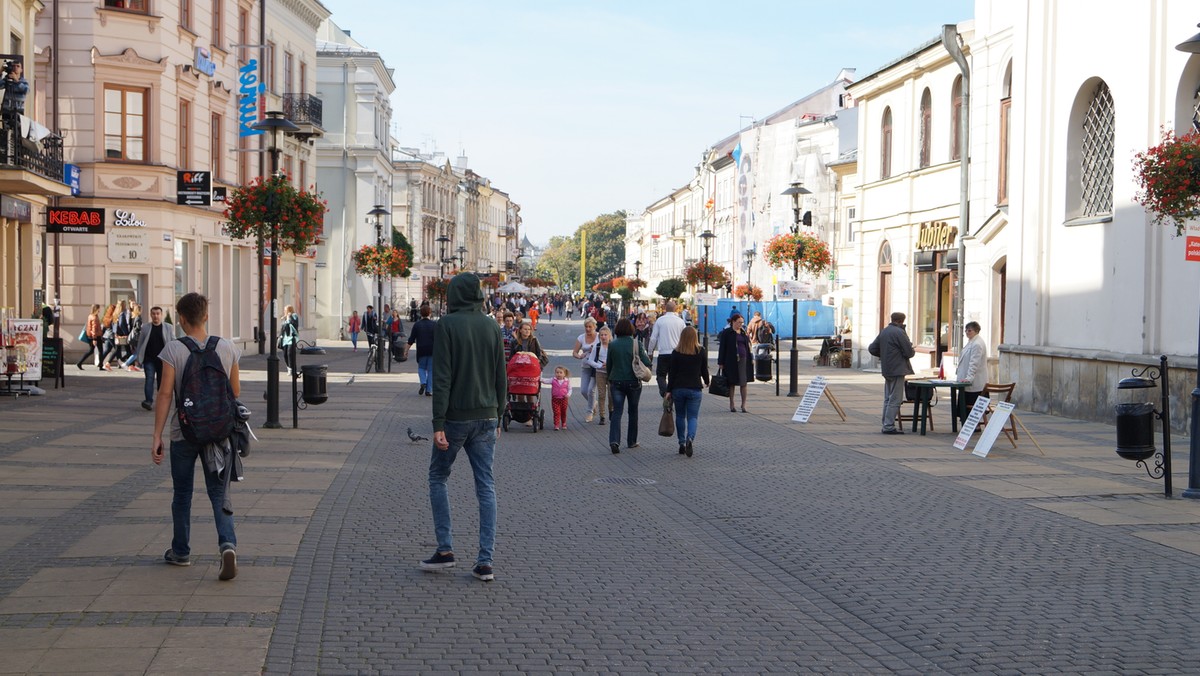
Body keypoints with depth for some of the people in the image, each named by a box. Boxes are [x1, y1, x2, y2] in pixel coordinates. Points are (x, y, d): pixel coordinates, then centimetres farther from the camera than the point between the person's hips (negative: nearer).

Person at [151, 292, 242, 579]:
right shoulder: (227, 348, -2)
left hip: (183, 432, -2)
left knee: (182, 494, 14)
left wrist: (157, 436, -11)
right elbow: (235, 391, 7)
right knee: (218, 493, 6)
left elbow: (165, 393, -13)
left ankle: (181, 552, 25)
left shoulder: (174, 349, -11)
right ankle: (228, 544, -15)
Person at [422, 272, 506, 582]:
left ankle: (445, 549, 9)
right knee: (486, 487, 5)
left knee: (438, 477, 13)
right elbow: (501, 378, 9)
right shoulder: (492, 327, 5)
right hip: (486, 418, 4)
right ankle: (485, 561, 2)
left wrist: (439, 423, -14)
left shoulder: (447, 325, -10)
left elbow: (442, 378, -14)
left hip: (456, 417, -4)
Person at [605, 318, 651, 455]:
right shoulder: (636, 344, -7)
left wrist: (610, 380, 21)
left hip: (616, 382, 1)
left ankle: (614, 440, -19)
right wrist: (646, 355, 13)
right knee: (633, 411, 15)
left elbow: (608, 365, 5)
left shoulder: (612, 345, -2)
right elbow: (646, 363, -9)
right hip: (633, 382, -1)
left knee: (616, 411, -1)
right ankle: (631, 441, 22)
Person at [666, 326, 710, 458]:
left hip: (678, 388, 1)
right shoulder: (701, 351, -2)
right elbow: (704, 370, 5)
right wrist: (706, 382, 24)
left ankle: (682, 443, 15)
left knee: (680, 416, 15)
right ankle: (690, 438, -25)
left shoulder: (676, 352, -3)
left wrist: (669, 390, 2)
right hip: (695, 388, 0)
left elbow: (672, 373, -3)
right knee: (693, 416, 1)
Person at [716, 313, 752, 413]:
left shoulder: (744, 332, 12)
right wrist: (721, 362, -6)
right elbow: (722, 348, -2)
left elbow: (748, 346, 17)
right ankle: (731, 405, 14)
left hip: (743, 359, 3)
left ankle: (743, 405, 3)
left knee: (744, 383, -3)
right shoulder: (726, 332, -2)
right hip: (731, 361, -3)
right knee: (731, 383, 5)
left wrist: (749, 359, 11)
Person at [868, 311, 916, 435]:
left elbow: (872, 349, 13)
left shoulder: (883, 331, 10)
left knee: (888, 399, 14)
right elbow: (909, 352, -16)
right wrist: (913, 352, 6)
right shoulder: (899, 333, -15)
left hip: (886, 370, 9)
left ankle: (886, 424, 18)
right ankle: (889, 426, -8)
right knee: (895, 399, -6)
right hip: (897, 370, -9)